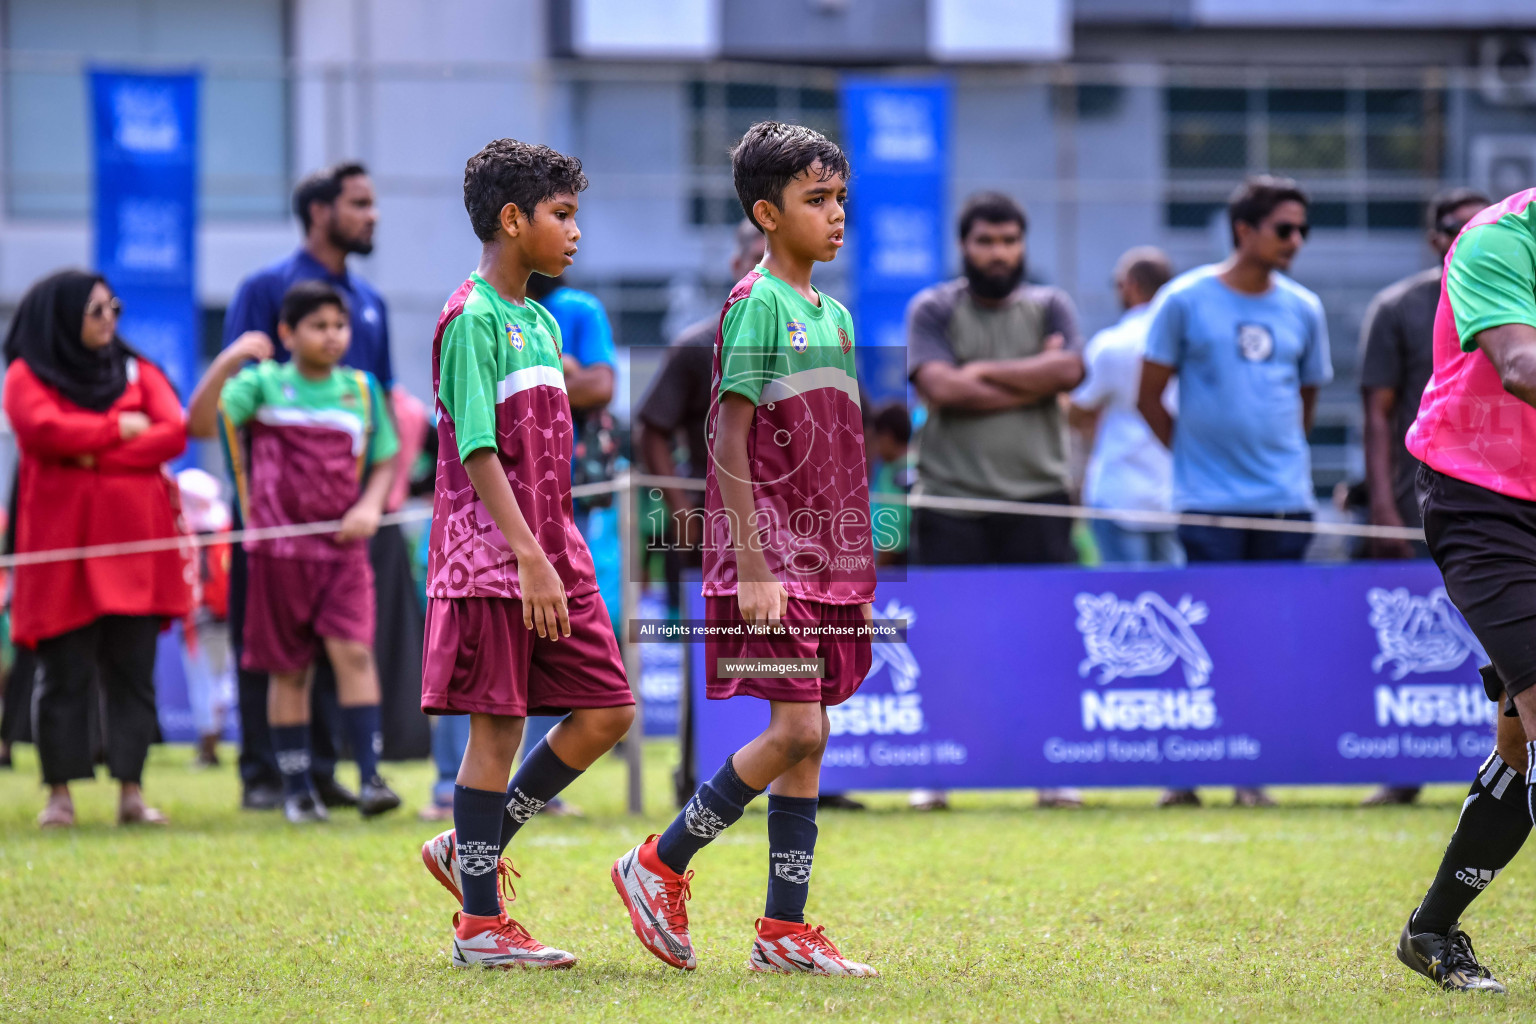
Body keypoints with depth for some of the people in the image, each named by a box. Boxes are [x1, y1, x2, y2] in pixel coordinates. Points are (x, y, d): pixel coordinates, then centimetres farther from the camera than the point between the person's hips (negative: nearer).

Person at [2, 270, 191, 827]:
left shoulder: (137, 372, 15)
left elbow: (175, 432, 1)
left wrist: (95, 455, -8)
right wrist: (120, 429, -4)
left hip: (135, 540, 3)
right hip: (62, 542, -3)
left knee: (132, 671, 0)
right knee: (64, 673, -3)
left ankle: (132, 791, 3)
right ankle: (60, 794, 2)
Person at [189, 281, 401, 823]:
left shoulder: (362, 390, 8)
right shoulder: (264, 383, 0)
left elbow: (385, 461, 16)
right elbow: (201, 420, -14)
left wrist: (370, 505, -3)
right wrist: (227, 362, -27)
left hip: (343, 545, 1)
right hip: (279, 548, -1)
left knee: (353, 651, -14)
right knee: (289, 668, 6)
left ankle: (370, 777, -16)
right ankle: (297, 788, 14)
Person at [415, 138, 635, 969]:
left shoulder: (542, 323, 16)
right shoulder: (471, 321, -11)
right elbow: (476, 453, -17)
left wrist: (559, 555, 18)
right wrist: (528, 559, -23)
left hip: (552, 557, 9)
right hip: (490, 558, -9)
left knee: (606, 711, 4)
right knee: (497, 727, -4)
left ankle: (470, 848, 16)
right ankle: (480, 923, 3)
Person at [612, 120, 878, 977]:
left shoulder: (835, 316, 15)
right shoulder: (757, 305, -9)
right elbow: (730, 442, -13)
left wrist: (857, 567, 17)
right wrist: (751, 566, -18)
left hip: (829, 559, 8)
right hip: (773, 560, -8)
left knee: (809, 738, 5)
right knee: (797, 729, -13)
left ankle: (784, 931, 7)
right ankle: (660, 868, 1)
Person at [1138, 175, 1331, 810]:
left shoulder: (1303, 309, 8)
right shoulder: (1185, 300, -1)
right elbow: (1149, 397, 4)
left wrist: (1281, 456, 14)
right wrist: (1195, 452, 5)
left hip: (1285, 498, 3)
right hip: (1209, 501, -3)